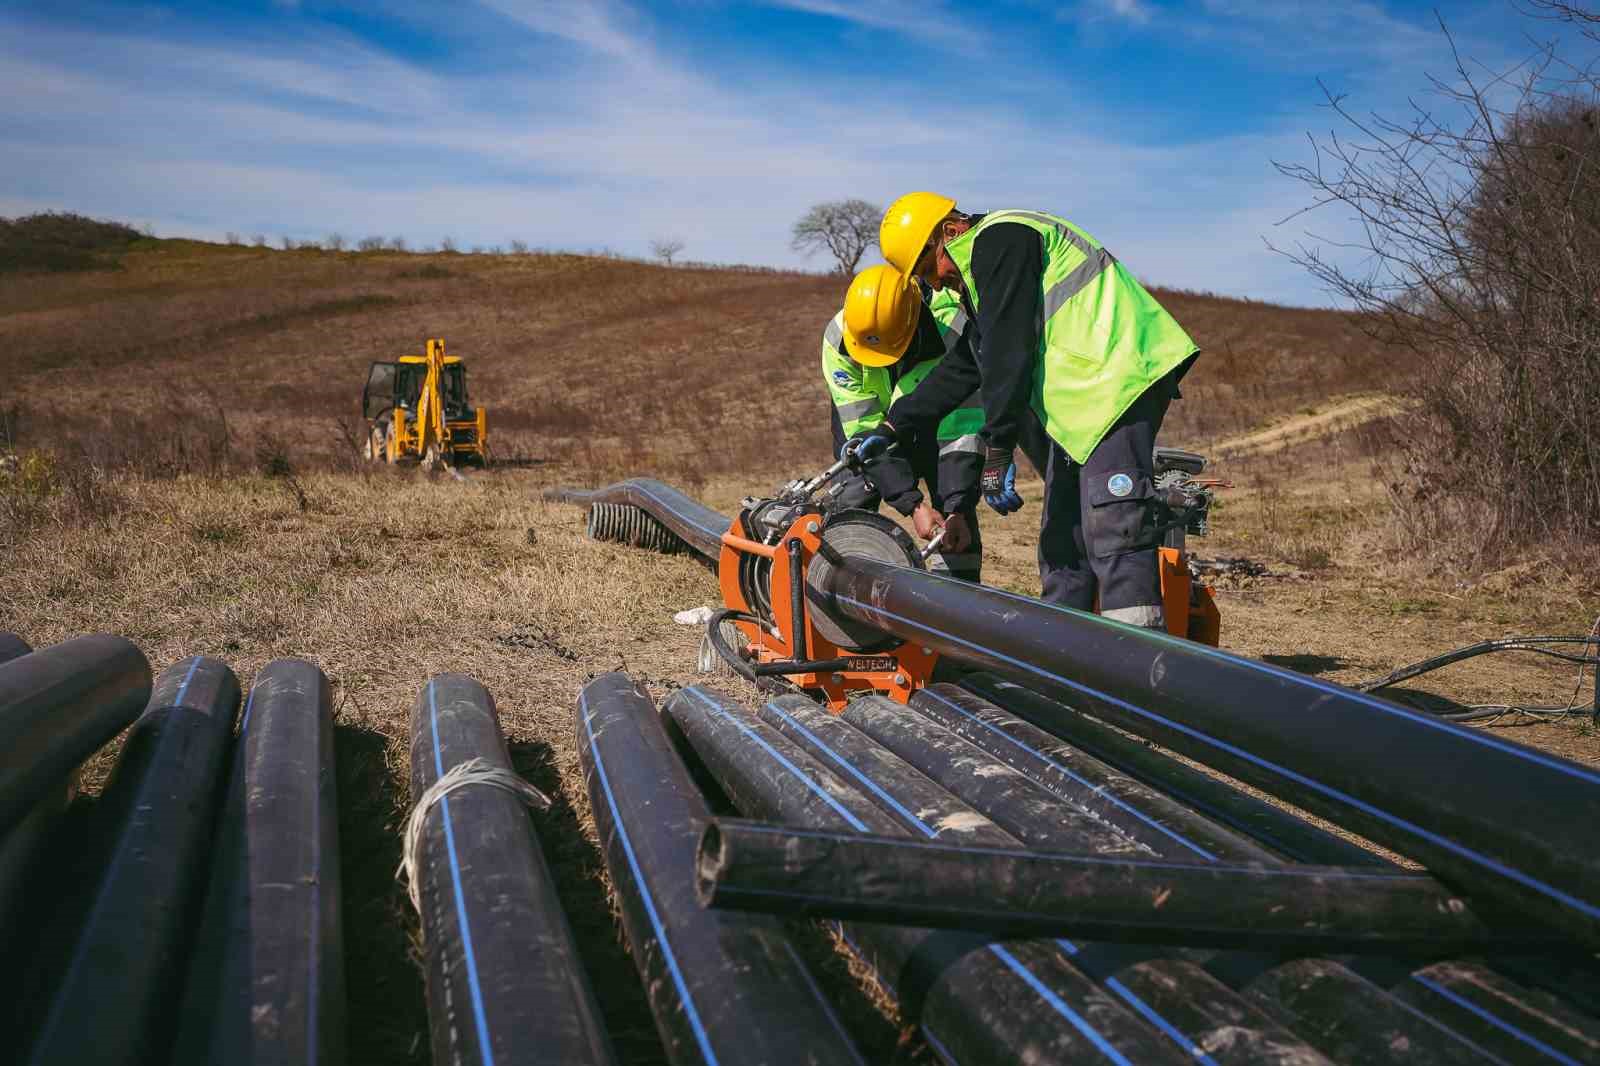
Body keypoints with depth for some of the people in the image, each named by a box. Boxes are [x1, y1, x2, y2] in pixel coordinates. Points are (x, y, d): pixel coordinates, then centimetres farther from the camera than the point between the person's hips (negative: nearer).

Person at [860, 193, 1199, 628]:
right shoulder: (981, 266, 26)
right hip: (1082, 399, 11)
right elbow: (964, 368, 30)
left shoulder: (999, 239, -7)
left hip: (1118, 377, -11)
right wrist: (892, 426, 30)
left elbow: (1007, 352, -15)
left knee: (1114, 531, -18)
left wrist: (997, 451, -15)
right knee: (1062, 536, 13)